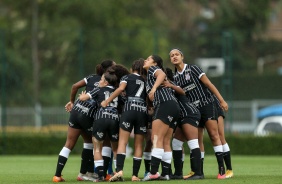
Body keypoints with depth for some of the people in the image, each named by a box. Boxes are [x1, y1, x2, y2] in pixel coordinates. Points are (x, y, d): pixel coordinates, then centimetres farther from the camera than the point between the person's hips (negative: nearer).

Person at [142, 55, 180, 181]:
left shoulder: (153, 69, 9)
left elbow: (162, 74, -16)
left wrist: (154, 88, -27)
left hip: (165, 105, -10)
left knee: (157, 139, -15)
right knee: (165, 143, 7)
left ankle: (153, 172, -23)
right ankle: (166, 173, 4)